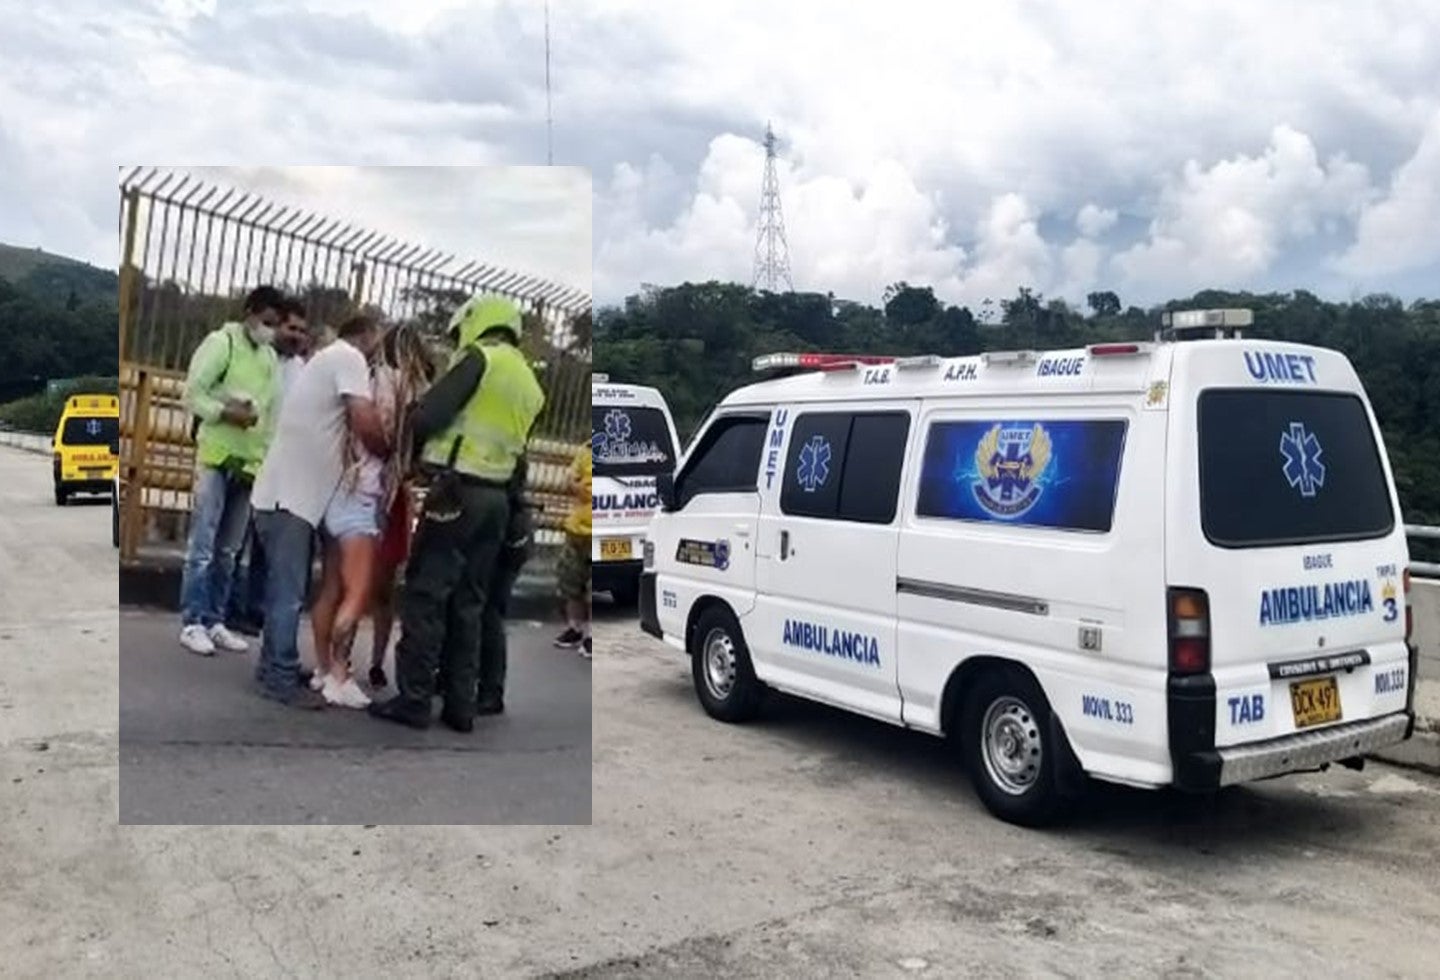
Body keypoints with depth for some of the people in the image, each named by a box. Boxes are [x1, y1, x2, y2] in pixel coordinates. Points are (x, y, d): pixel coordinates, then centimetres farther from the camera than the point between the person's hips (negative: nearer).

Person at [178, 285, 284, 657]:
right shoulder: (221, 342, -4)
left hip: (250, 462, 5)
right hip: (216, 458, -5)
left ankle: (214, 622, 14)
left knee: (228, 551, 8)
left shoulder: (271, 357, 13)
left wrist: (268, 457, 7)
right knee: (202, 547, -5)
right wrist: (226, 413, -22)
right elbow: (192, 394, -9)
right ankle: (192, 623, 1)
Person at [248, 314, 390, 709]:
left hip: (292, 492, 10)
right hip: (290, 495, -10)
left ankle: (274, 668, 23)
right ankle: (281, 679, -1)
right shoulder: (349, 357, -9)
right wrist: (391, 456, -4)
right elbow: (366, 423, -20)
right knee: (289, 592, -6)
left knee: (287, 589, 15)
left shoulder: (328, 358, 23)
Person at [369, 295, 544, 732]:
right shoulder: (531, 385, 17)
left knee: (425, 594, -1)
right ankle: (460, 704, 13)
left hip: (458, 490, -7)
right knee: (467, 601, 11)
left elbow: (427, 416, -12)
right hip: (496, 497, 7)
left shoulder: (481, 358, -5)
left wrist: (414, 434, 8)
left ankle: (414, 700, 0)